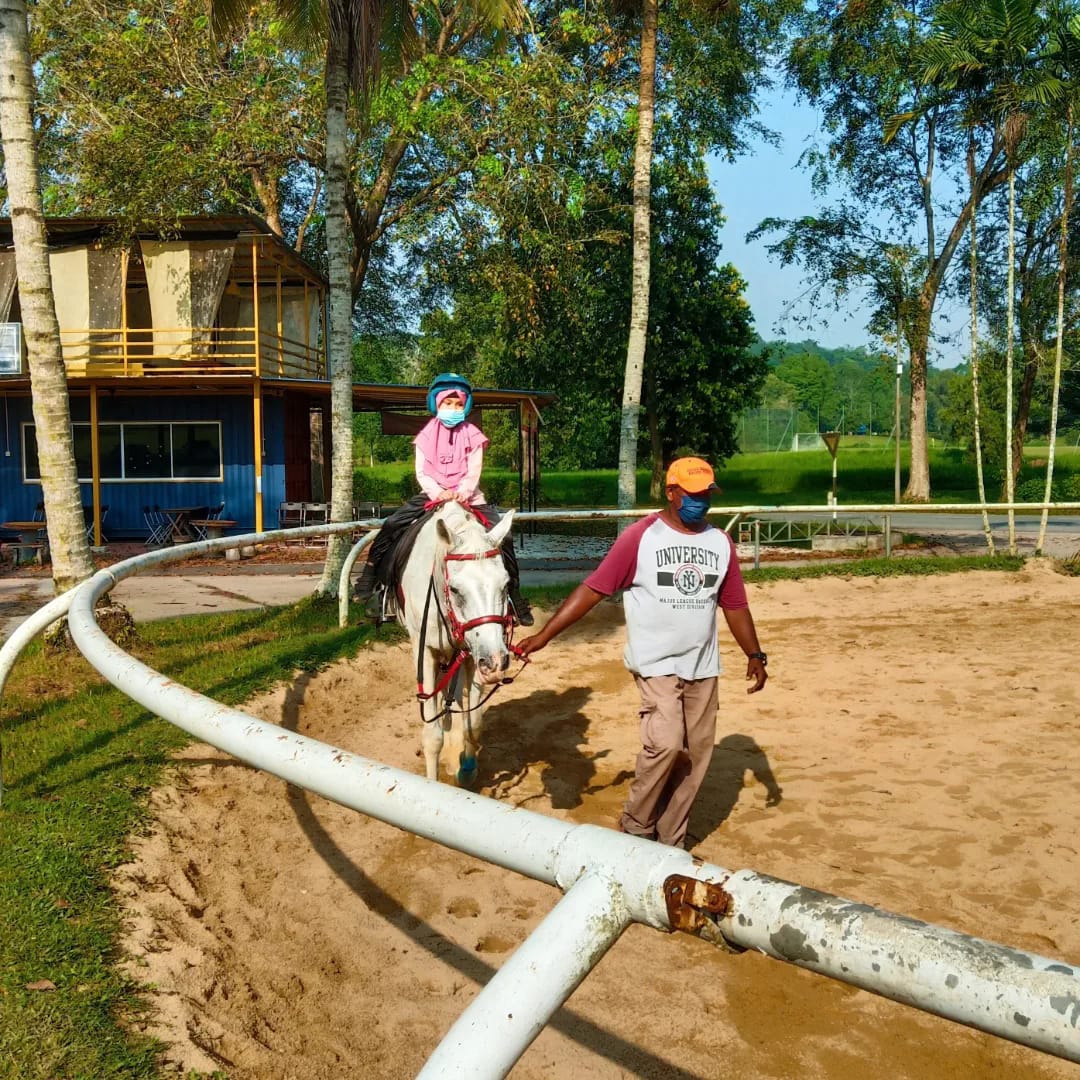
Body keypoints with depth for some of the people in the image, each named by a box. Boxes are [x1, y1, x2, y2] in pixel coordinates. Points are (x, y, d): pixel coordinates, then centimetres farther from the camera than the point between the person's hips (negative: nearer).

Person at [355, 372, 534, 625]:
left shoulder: (472, 436, 2)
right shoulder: (427, 436, 4)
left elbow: (473, 472, -5)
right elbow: (421, 472, -1)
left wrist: (461, 493, -24)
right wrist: (438, 492, -20)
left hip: (468, 496, -1)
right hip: (433, 494, 1)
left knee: (502, 536, -16)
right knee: (391, 526, -17)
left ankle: (514, 596, -5)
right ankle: (370, 579, -4)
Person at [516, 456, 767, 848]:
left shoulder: (721, 543, 5)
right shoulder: (640, 537, -9)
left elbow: (734, 605, 14)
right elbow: (592, 589, -10)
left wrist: (755, 655, 7)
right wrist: (544, 635, -15)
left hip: (702, 668, 5)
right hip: (656, 664, -5)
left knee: (695, 756, 6)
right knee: (665, 743, -18)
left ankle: (669, 843, 20)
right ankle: (634, 828, 4)